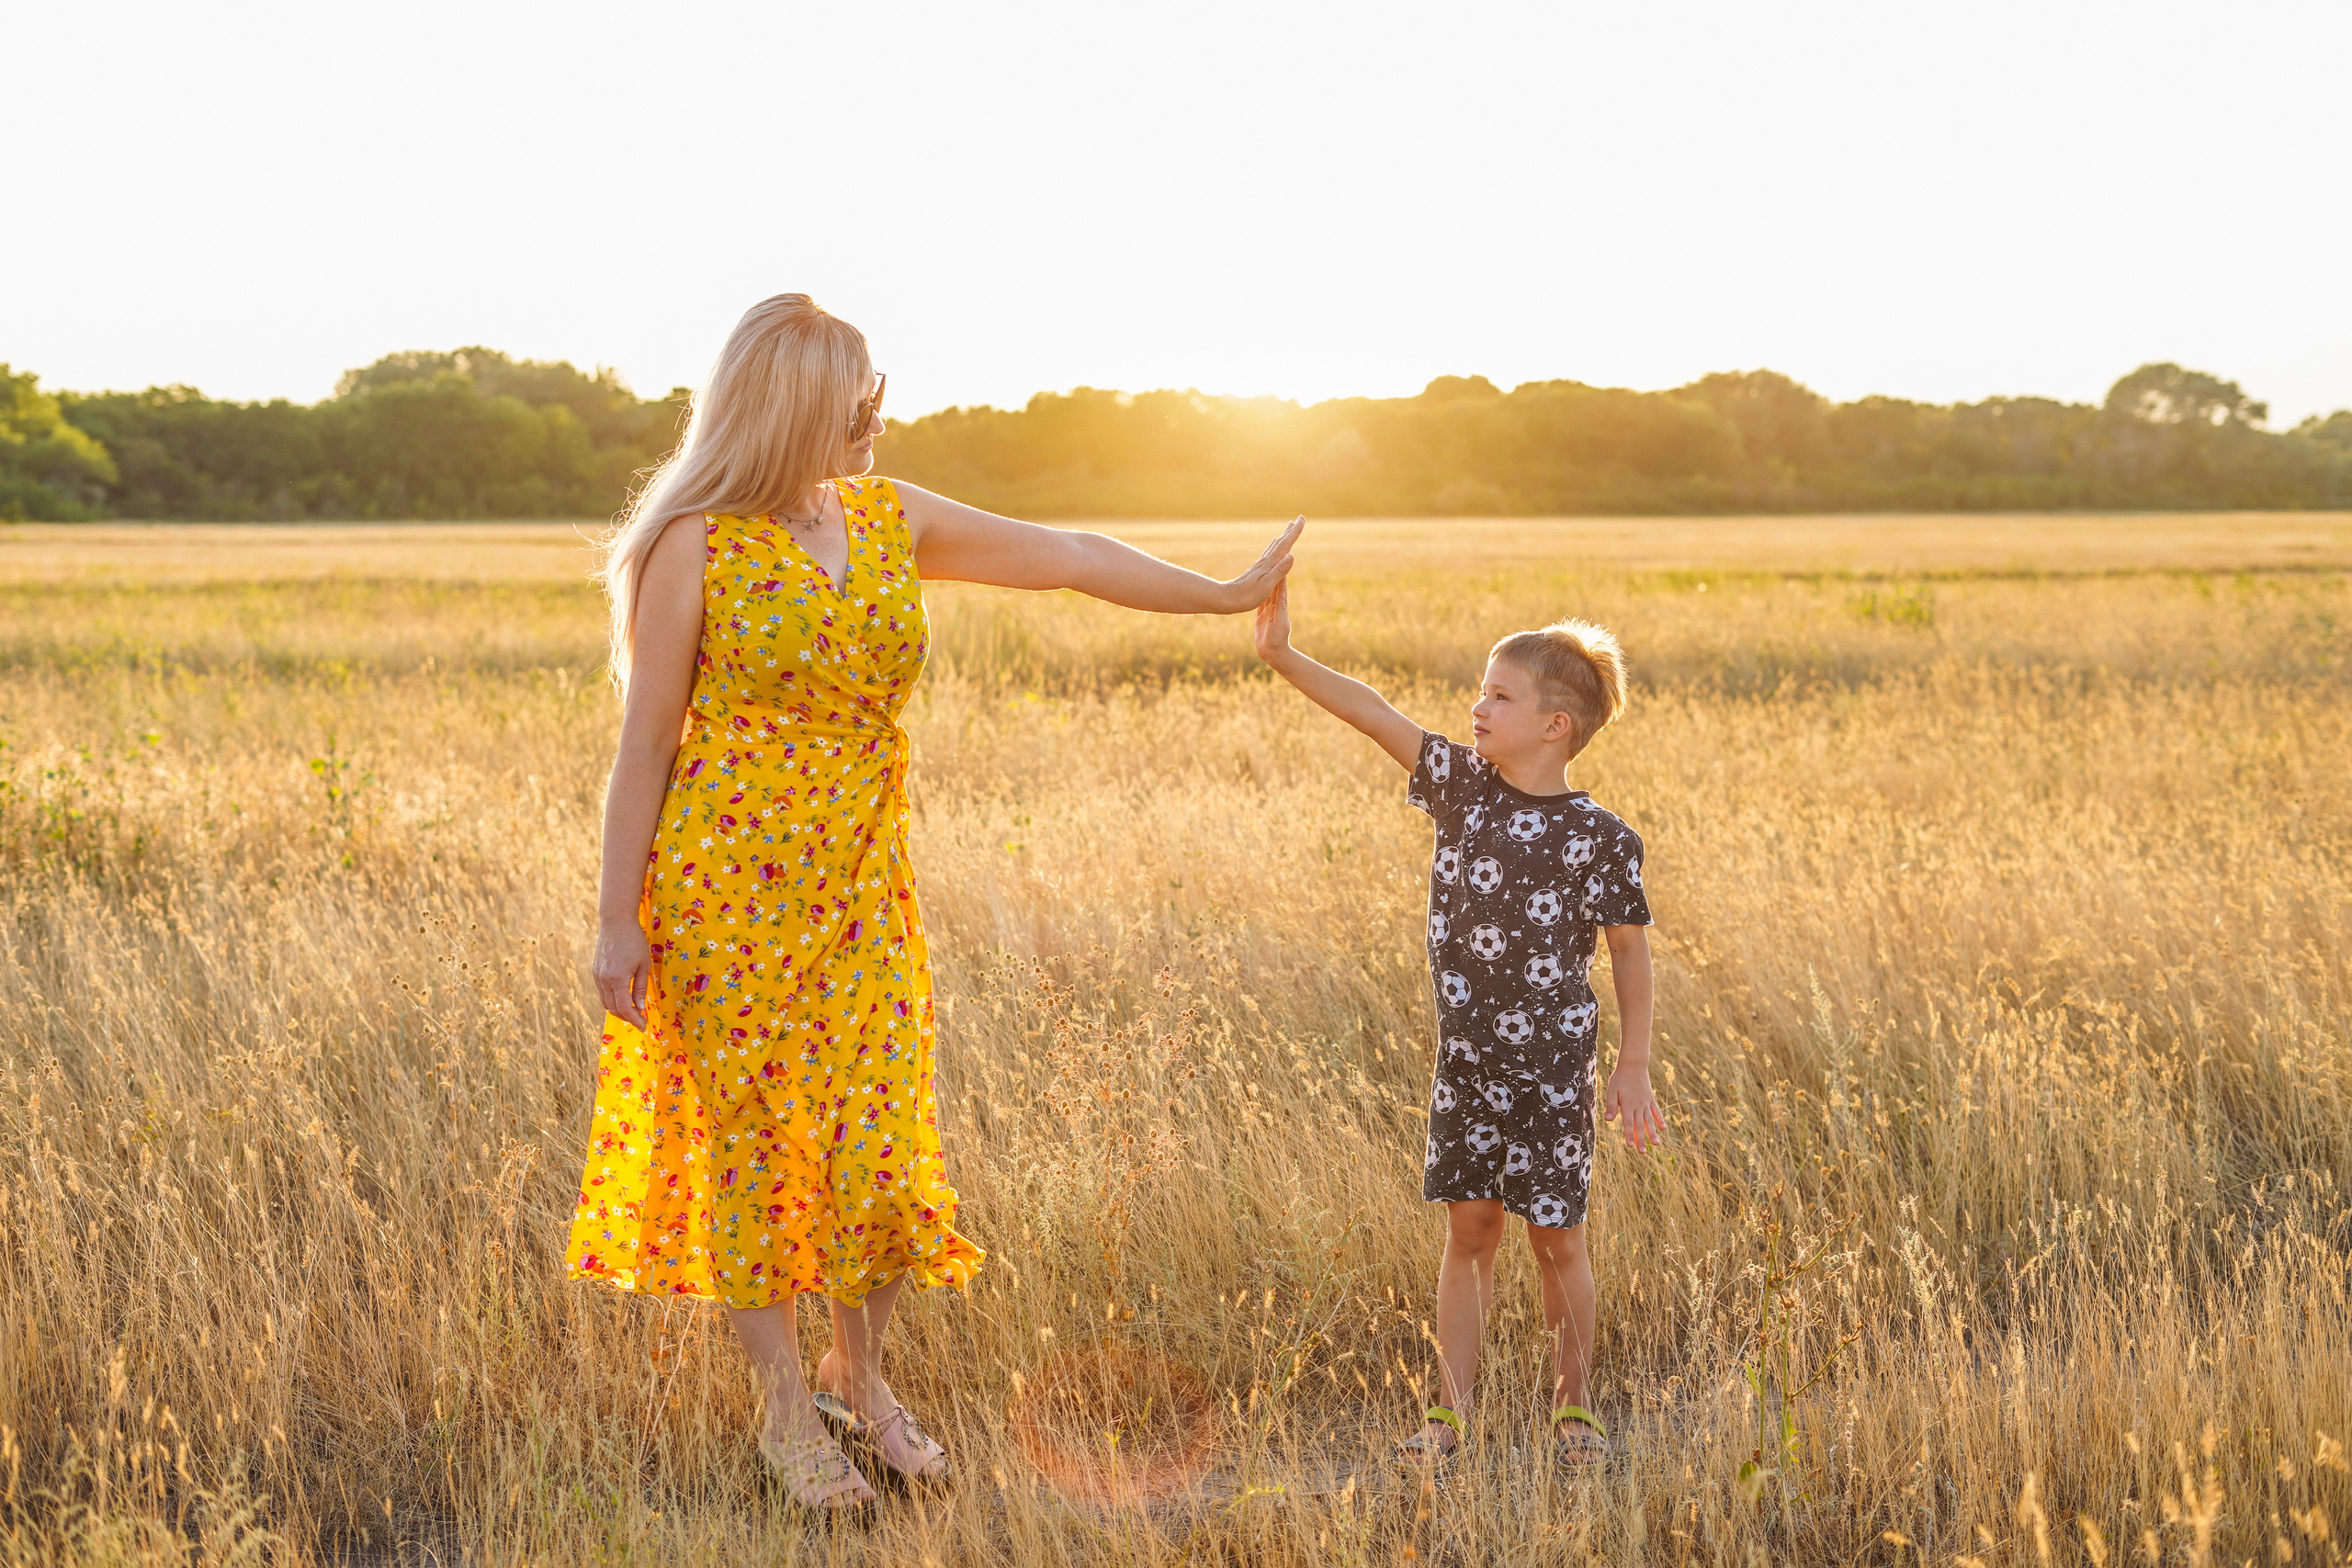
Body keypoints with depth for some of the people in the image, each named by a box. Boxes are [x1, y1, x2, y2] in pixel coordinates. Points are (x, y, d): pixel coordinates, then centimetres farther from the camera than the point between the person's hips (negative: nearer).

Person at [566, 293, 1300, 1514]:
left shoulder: (892, 521, 6)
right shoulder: (697, 546, -9)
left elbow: (1070, 557, 12)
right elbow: (644, 746, -7)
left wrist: (1229, 596, 15)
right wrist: (617, 921, -8)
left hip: (861, 895, 5)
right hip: (725, 895, -4)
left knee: (881, 1141, 4)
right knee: (750, 1140, 5)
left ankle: (857, 1378, 26)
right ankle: (787, 1410, 20)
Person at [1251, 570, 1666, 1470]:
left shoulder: (1600, 840, -12)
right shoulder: (1463, 786, -2)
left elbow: (1630, 951, -4)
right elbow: (1376, 716, -8)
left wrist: (1634, 1068, -3)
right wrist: (1283, 657, -17)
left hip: (1554, 1067, -4)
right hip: (1466, 1060, 4)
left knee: (1556, 1239, 6)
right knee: (1468, 1233, 10)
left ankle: (1571, 1407, 23)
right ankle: (1451, 1413, 17)